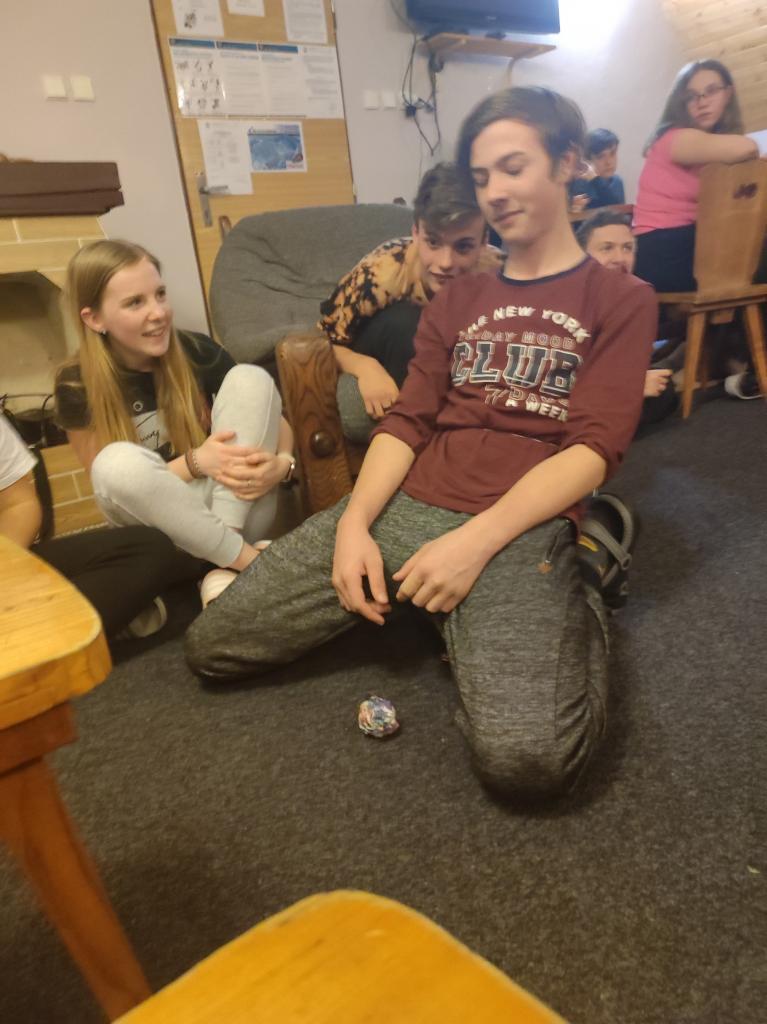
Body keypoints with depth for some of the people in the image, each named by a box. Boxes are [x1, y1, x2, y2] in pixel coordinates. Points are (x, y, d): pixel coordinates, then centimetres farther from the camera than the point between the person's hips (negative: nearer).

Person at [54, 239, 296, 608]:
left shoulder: (197, 352, -6)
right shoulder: (77, 386, -8)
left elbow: (276, 421, 0)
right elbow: (114, 481, -8)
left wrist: (280, 464, -24)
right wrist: (195, 461, -24)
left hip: (235, 511, 2)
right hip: (159, 532, -1)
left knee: (250, 378, -18)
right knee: (118, 462, -32)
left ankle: (224, 569, -24)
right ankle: (252, 561, -21)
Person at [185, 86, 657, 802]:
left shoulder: (621, 300, 7)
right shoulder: (456, 300, 21)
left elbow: (593, 449, -6)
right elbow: (408, 423, 10)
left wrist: (475, 542, -19)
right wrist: (353, 524, -7)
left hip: (518, 530, -4)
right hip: (402, 507, 5)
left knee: (525, 758, -29)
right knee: (210, 647, 1)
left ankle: (576, 615, 3)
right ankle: (418, 600, 14)